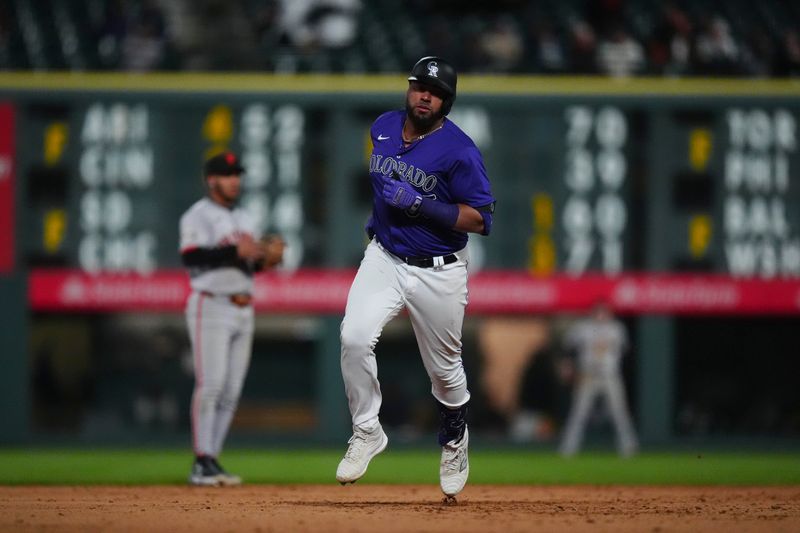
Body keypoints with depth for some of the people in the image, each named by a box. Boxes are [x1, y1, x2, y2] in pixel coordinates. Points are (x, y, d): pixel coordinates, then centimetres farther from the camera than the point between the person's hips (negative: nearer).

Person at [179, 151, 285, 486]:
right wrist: (236, 251, -25)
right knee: (210, 385, -14)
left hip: (242, 311, 8)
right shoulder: (198, 216, -5)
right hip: (211, 307, -8)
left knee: (231, 392, 4)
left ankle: (212, 463, 7)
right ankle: (202, 463, -16)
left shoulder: (243, 219, 20)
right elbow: (192, 257, -19)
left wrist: (268, 258, 1)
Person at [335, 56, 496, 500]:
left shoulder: (459, 150, -16)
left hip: (438, 273, -3)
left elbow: (480, 218, -19)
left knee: (444, 368, 10)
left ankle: (454, 441, 38)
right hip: (384, 259, 4)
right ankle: (366, 431, -5)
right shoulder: (383, 128, 2)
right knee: (354, 338, -21)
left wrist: (418, 203, -25)